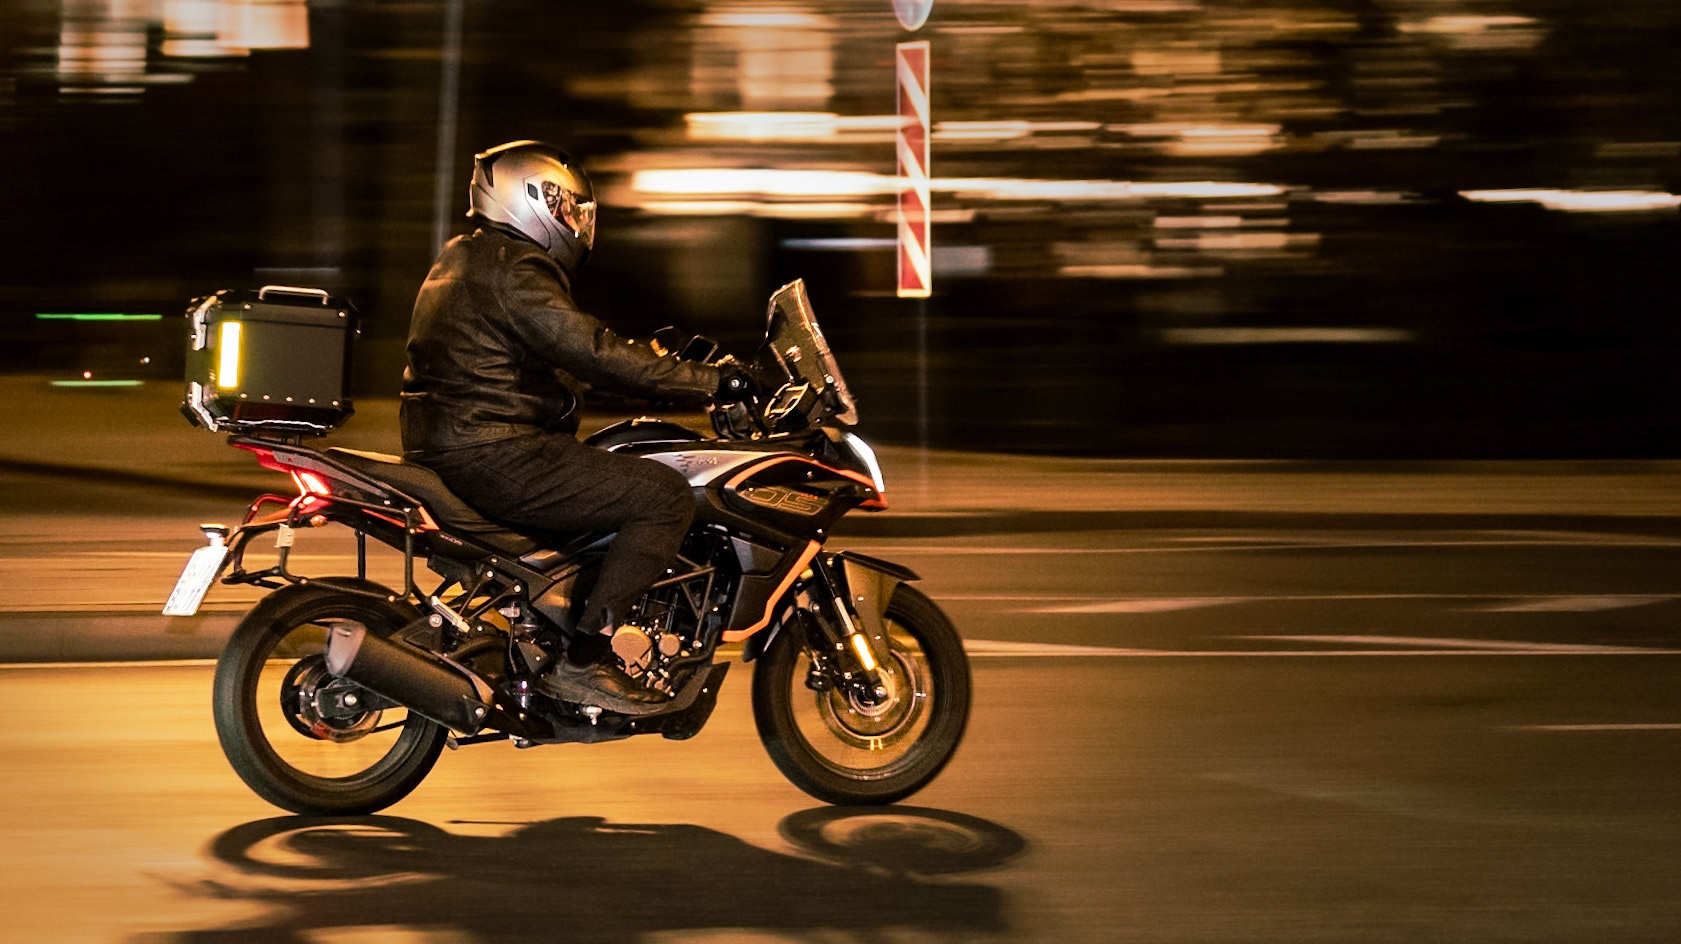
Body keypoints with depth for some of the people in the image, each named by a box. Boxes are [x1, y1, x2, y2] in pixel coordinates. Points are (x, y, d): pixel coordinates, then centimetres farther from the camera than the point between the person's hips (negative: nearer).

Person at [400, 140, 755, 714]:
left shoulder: (465, 260, 21)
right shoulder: (512, 270, -12)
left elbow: (569, 356, 27)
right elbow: (591, 352, -22)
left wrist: (655, 357, 24)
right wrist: (706, 382, -18)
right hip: (493, 457, -11)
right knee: (666, 497, -14)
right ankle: (581, 662, -17)